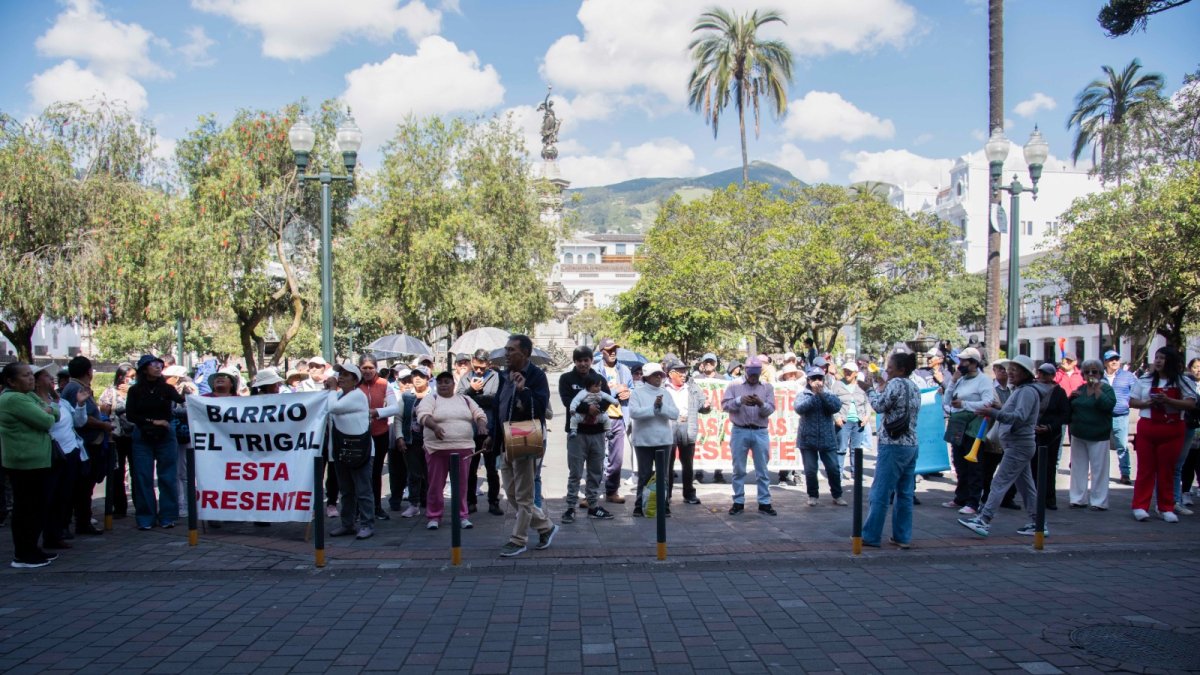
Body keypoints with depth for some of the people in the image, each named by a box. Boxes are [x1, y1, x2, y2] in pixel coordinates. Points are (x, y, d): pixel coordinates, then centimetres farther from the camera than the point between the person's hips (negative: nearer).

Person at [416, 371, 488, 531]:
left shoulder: (465, 399, 13)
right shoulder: (430, 399, 2)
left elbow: (479, 415, 11)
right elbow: (423, 415, -15)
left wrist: (482, 425, -12)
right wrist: (435, 426, -34)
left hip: (463, 448, 2)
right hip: (438, 448, -2)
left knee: (461, 484, 7)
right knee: (436, 484, 4)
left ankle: (462, 515, 15)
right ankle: (434, 516, 14)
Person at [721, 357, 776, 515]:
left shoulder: (767, 387, 7)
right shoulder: (734, 385, 3)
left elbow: (770, 410, -1)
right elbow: (725, 405, -4)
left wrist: (761, 404, -21)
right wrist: (739, 400, -20)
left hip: (760, 432, 1)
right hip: (740, 432, -1)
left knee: (762, 470, 5)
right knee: (738, 469, 6)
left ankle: (764, 503, 12)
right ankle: (738, 502, 14)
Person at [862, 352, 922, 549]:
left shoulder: (896, 383, -11)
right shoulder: (915, 387, 14)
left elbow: (879, 406, -14)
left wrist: (875, 389, 1)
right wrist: (882, 388, 13)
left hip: (893, 446, -8)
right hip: (911, 446, 8)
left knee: (880, 494, -2)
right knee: (905, 494, 10)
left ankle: (870, 536, 2)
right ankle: (903, 537, 14)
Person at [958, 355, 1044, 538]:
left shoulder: (1027, 391, -14)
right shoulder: (1019, 391, 18)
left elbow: (1020, 417, -27)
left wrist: (995, 413, -37)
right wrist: (1000, 409, 5)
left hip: (1018, 445, -10)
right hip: (1018, 445, 10)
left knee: (999, 483, -13)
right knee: (1026, 486, 13)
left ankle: (983, 521, -15)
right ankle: (1037, 524, 20)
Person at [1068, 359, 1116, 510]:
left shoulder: (1106, 389, -3)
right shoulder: (1080, 390, 12)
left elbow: (1108, 405, -21)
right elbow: (1069, 409, 16)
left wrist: (1097, 388, -19)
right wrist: (1071, 398, -2)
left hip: (1098, 437, -5)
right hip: (1078, 436, 5)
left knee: (1098, 469, -3)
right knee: (1078, 468, 10)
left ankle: (1099, 501, 4)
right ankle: (1079, 499, 17)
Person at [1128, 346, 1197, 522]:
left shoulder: (1183, 382, 3)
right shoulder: (1146, 381, 7)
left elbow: (1191, 404, -7)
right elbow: (1132, 402, 8)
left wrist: (1168, 401, -21)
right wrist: (1148, 403, -11)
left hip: (1172, 430, -1)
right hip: (1147, 428, 1)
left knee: (1167, 470, 5)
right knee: (1145, 468, 2)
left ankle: (1166, 508, 13)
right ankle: (1140, 506, 4)